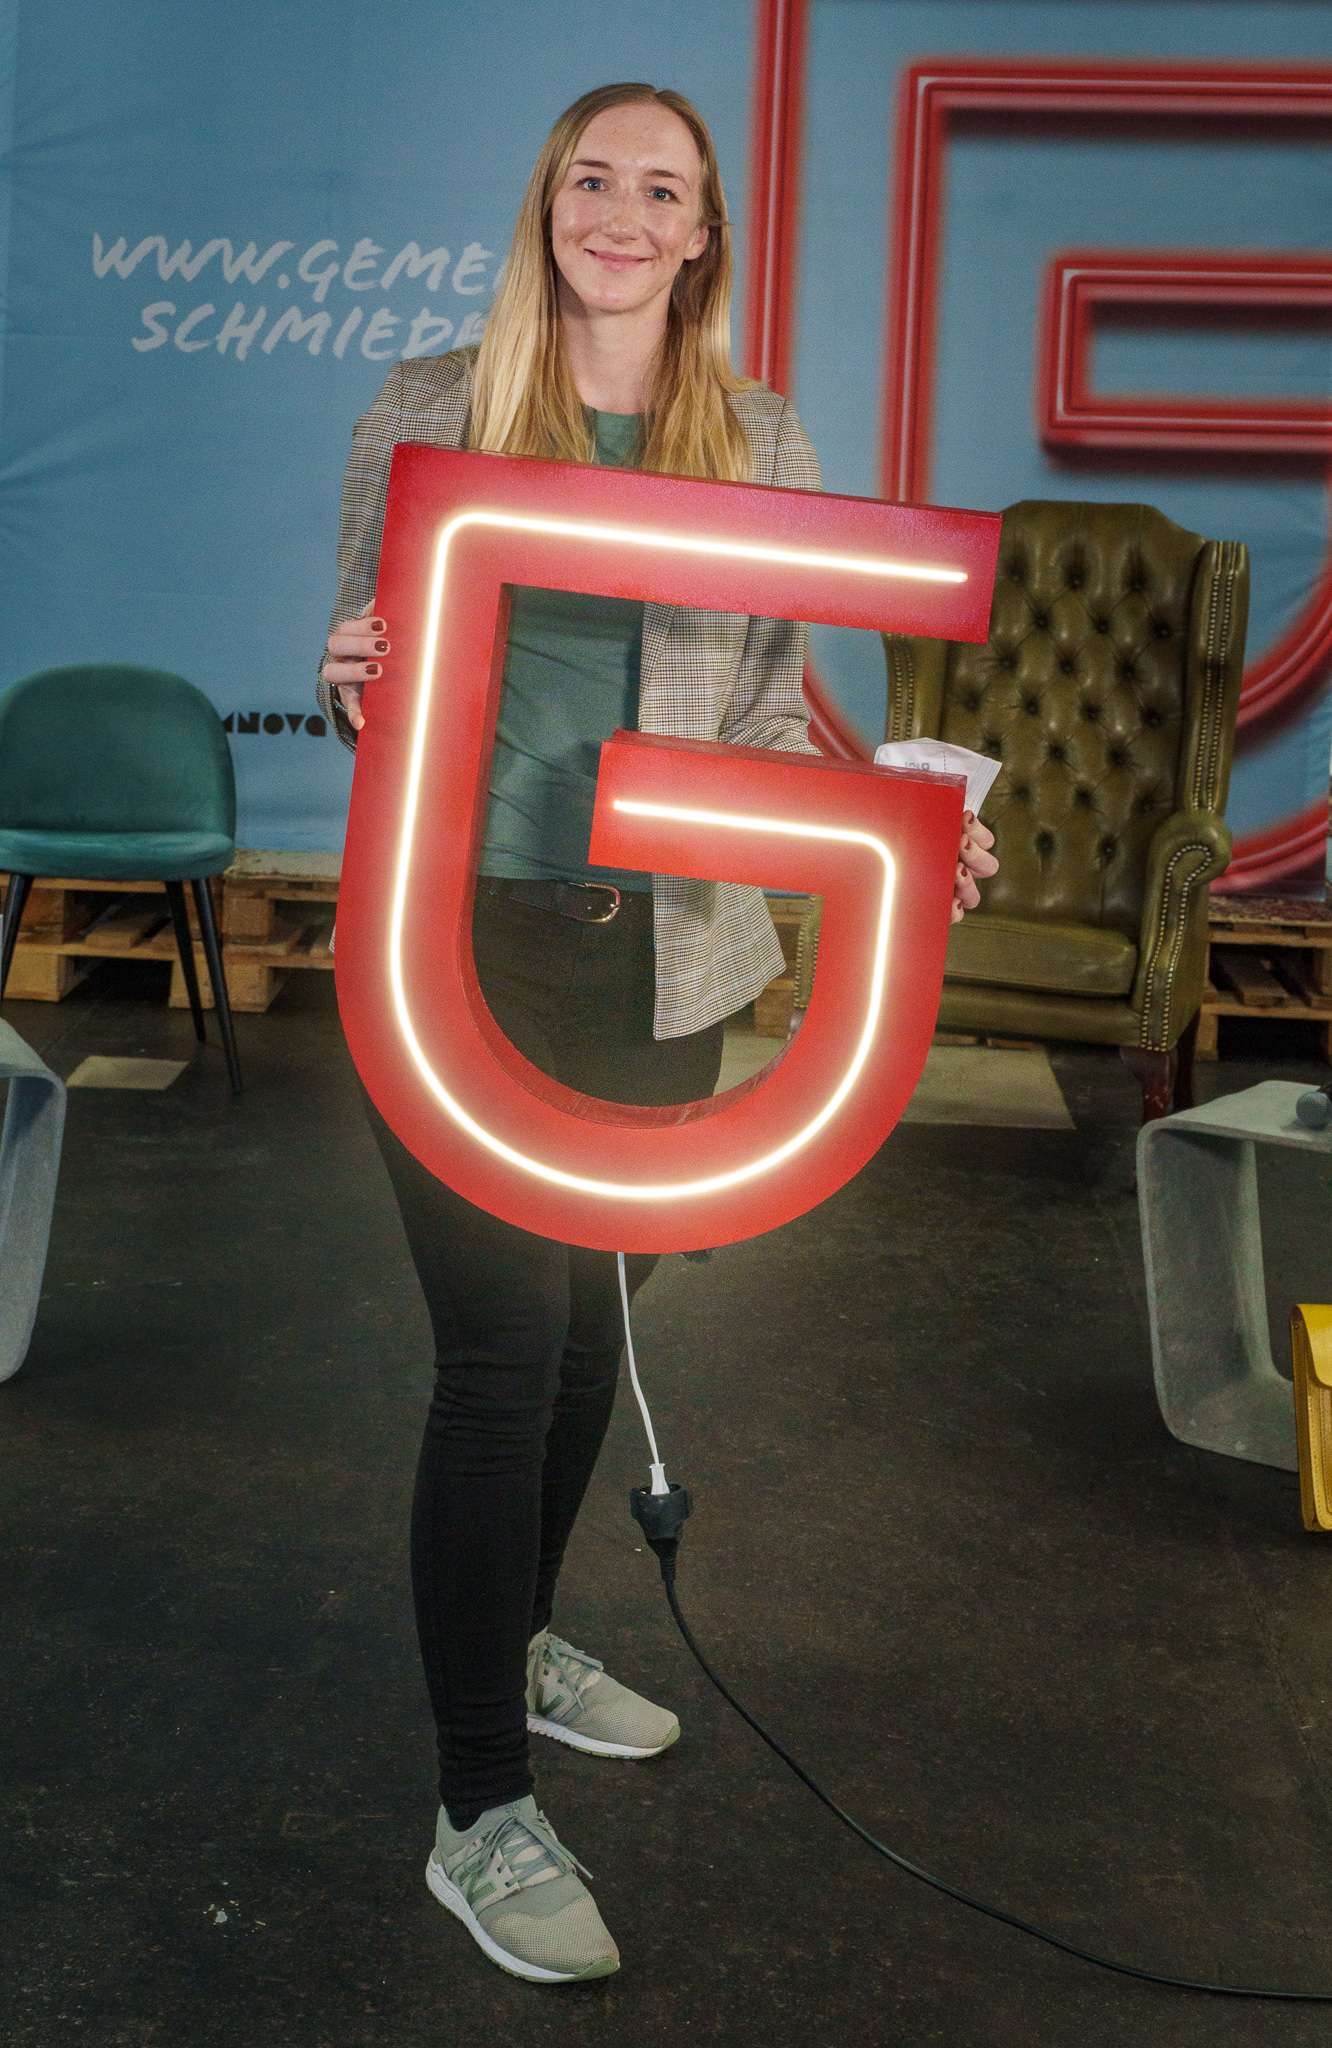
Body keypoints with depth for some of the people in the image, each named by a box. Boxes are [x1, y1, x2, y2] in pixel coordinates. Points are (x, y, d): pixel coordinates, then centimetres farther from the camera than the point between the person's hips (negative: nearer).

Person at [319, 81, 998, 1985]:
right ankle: (482, 1816, 8)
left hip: (664, 954, 4)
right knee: (504, 1350, -5)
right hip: (463, 942, -4)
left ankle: (516, 1641, 41)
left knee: (592, 1320, 16)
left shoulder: (763, 448, 7)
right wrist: (352, 681, -20)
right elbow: (361, 654, 3)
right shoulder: (426, 409, 1)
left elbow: (767, 717, 8)